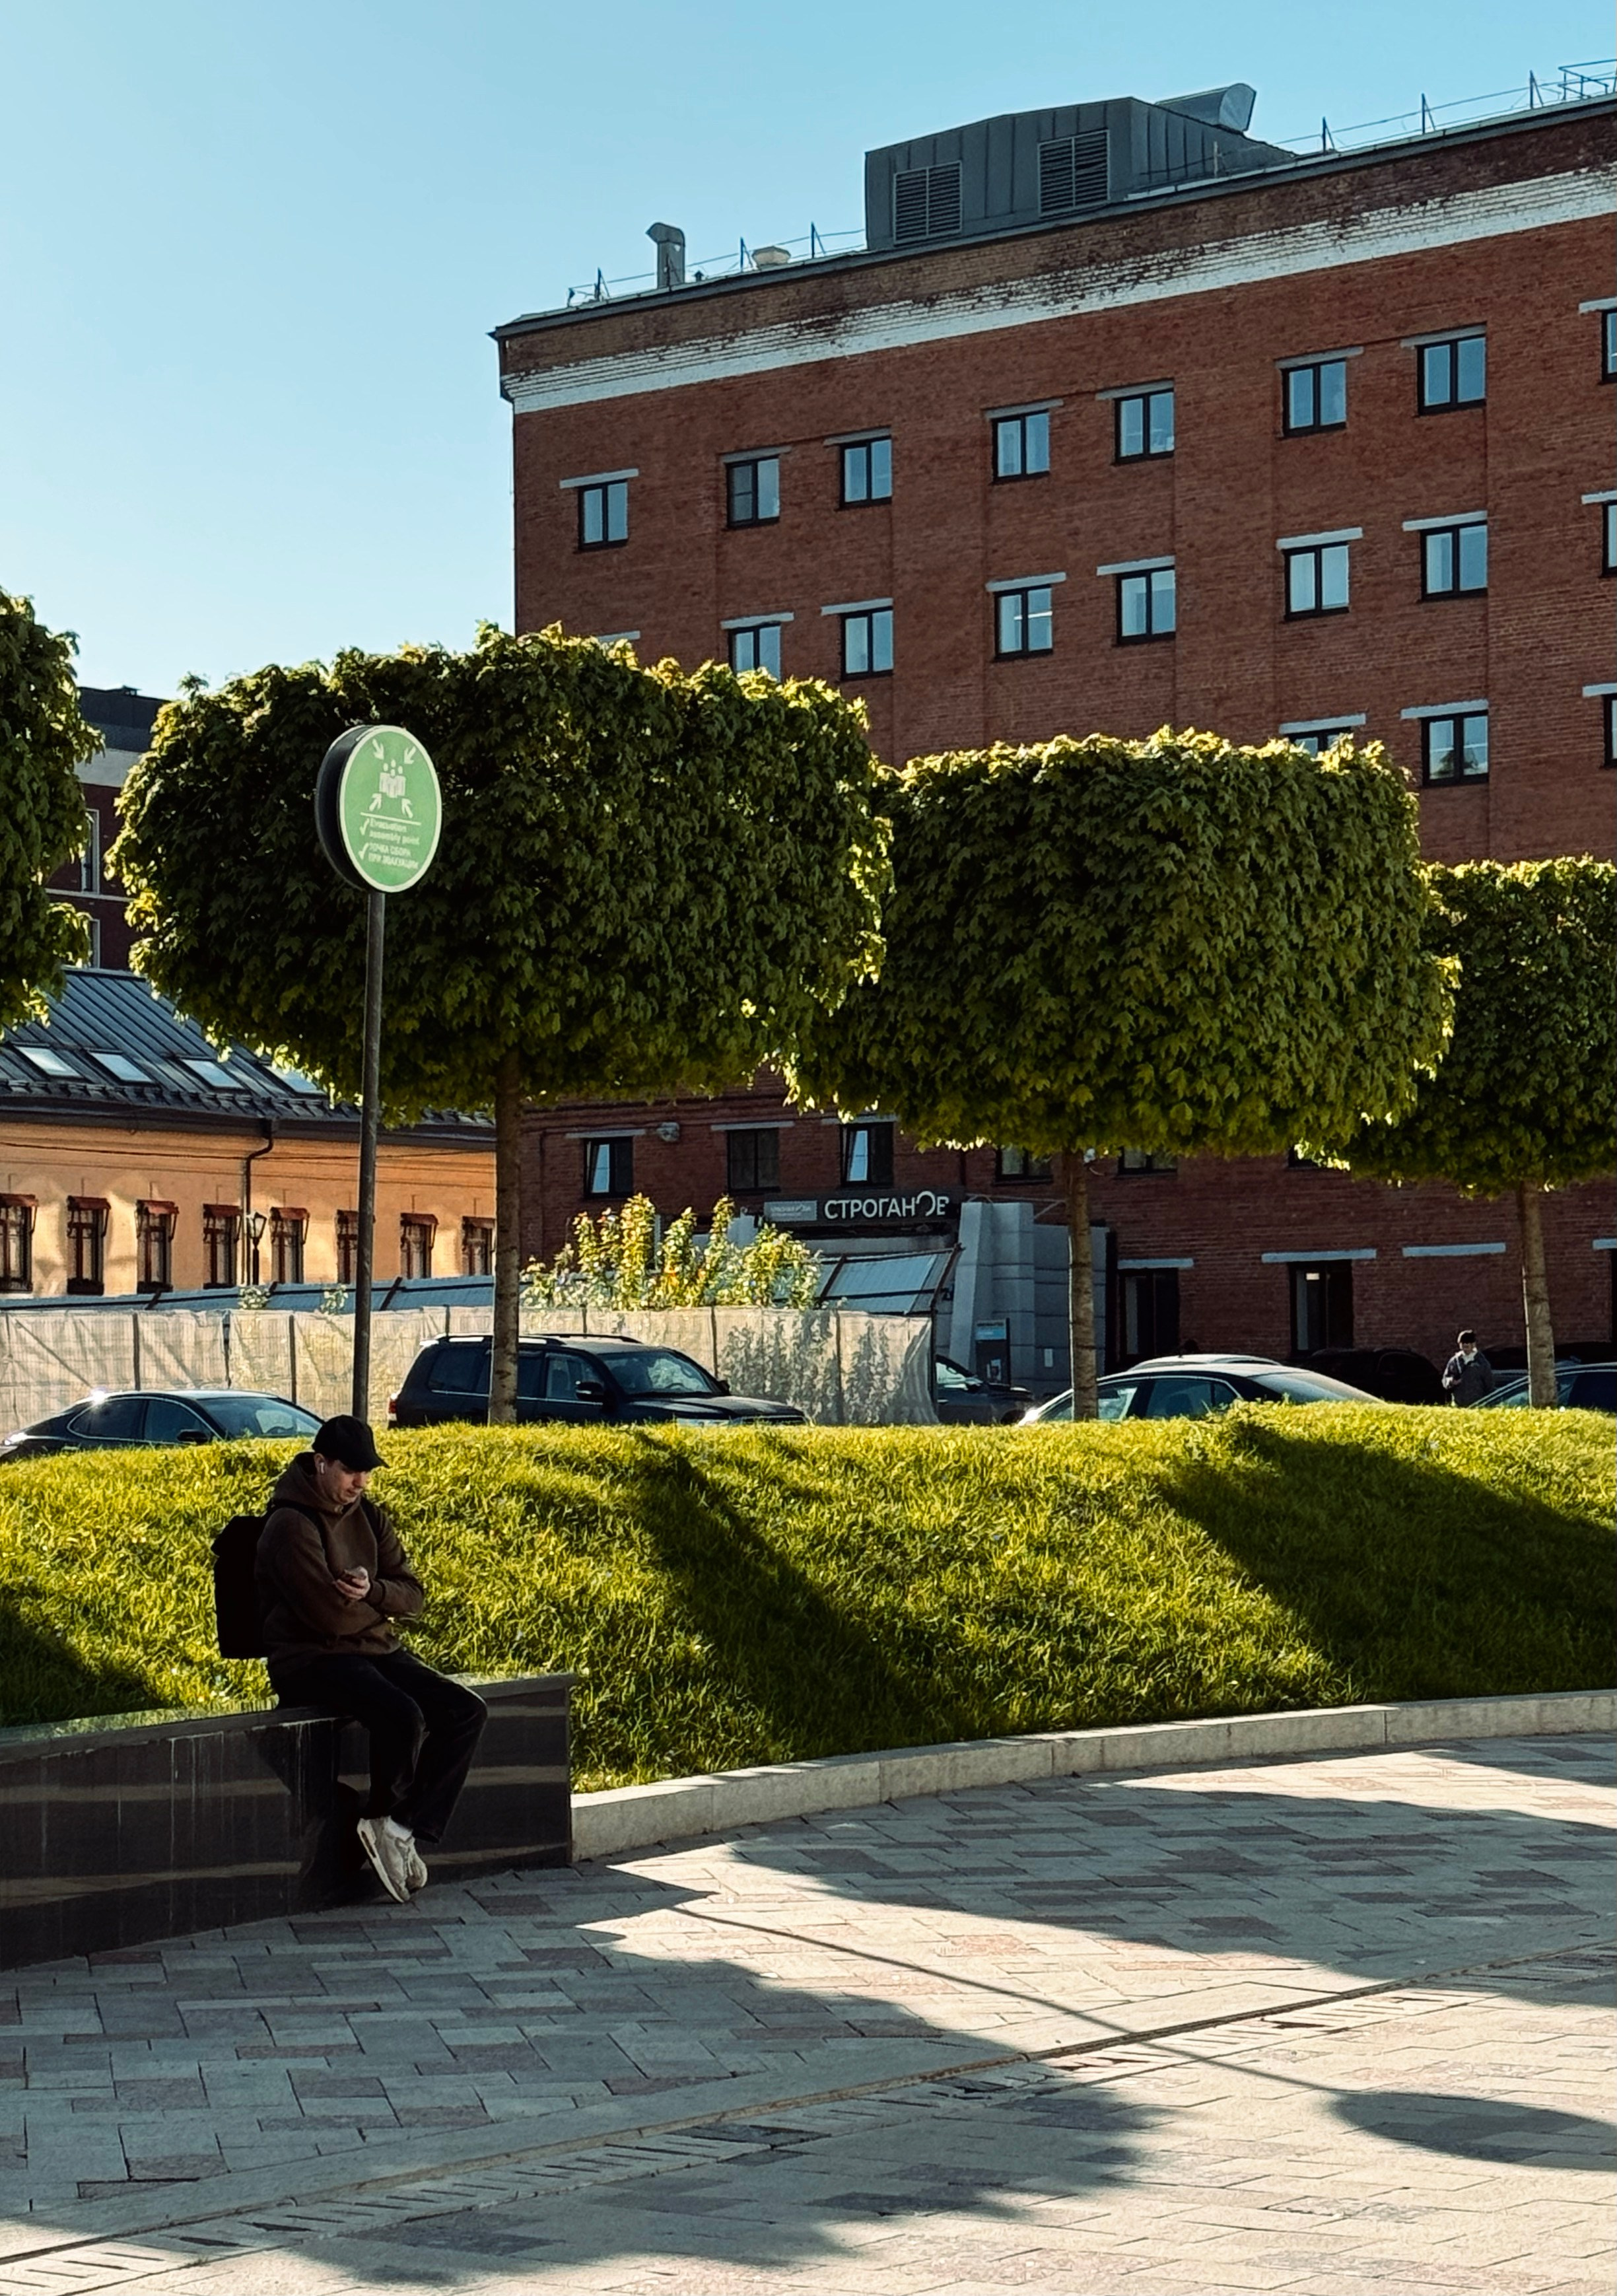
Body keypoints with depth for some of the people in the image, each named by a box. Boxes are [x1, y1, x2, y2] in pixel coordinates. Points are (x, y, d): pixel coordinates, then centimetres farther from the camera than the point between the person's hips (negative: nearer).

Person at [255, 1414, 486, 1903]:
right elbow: (330, 1614, -21)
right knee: (401, 1715, -33)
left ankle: (403, 1828, -14)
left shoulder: (370, 1518, 12)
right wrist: (382, 1606, -1)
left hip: (375, 1650, 8)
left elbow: (413, 1596, 6)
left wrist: (372, 1592, -16)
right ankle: (384, 1820, -7)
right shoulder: (290, 1526, -13)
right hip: (312, 1659, -8)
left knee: (466, 1711, -12)